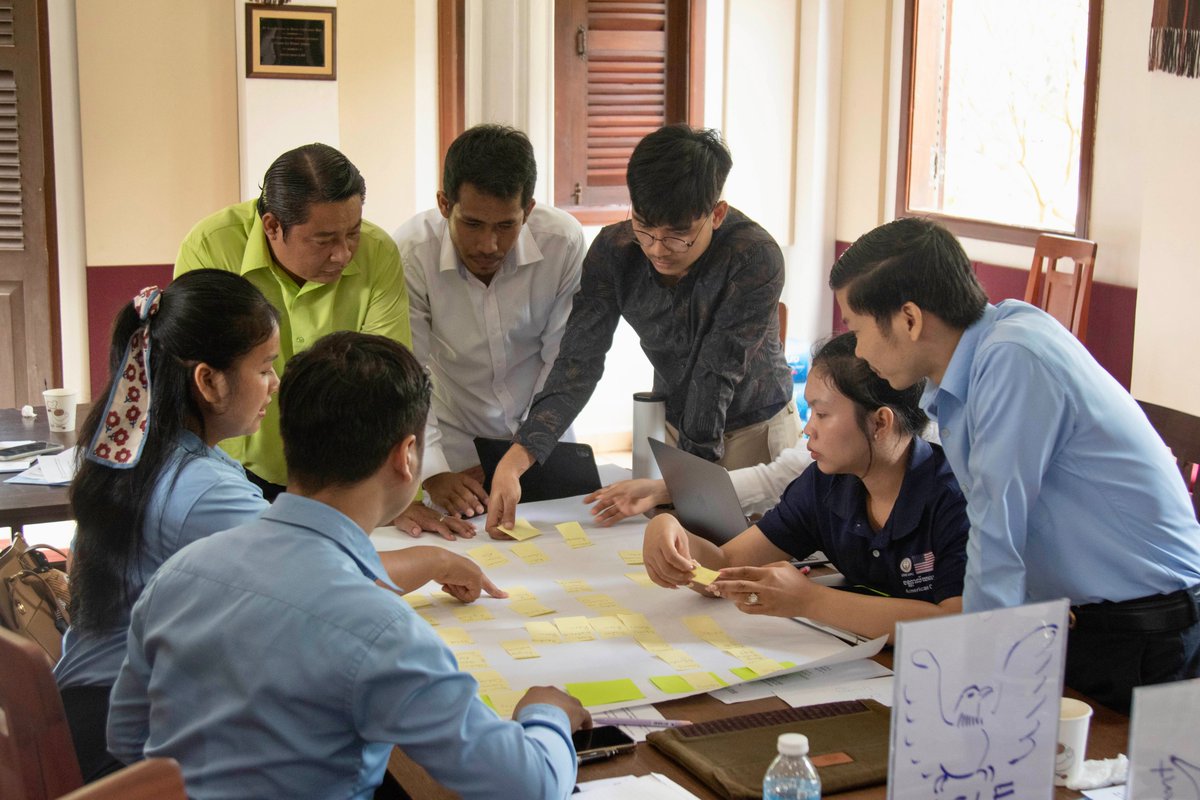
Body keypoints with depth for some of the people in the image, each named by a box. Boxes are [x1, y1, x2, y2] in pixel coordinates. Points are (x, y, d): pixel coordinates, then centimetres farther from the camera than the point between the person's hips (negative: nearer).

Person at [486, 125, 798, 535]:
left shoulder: (755, 258, -30)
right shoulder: (613, 251, -18)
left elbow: (716, 376, -29)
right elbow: (578, 362, -23)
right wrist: (515, 459, -36)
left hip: (755, 424, -3)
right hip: (672, 420, 3)